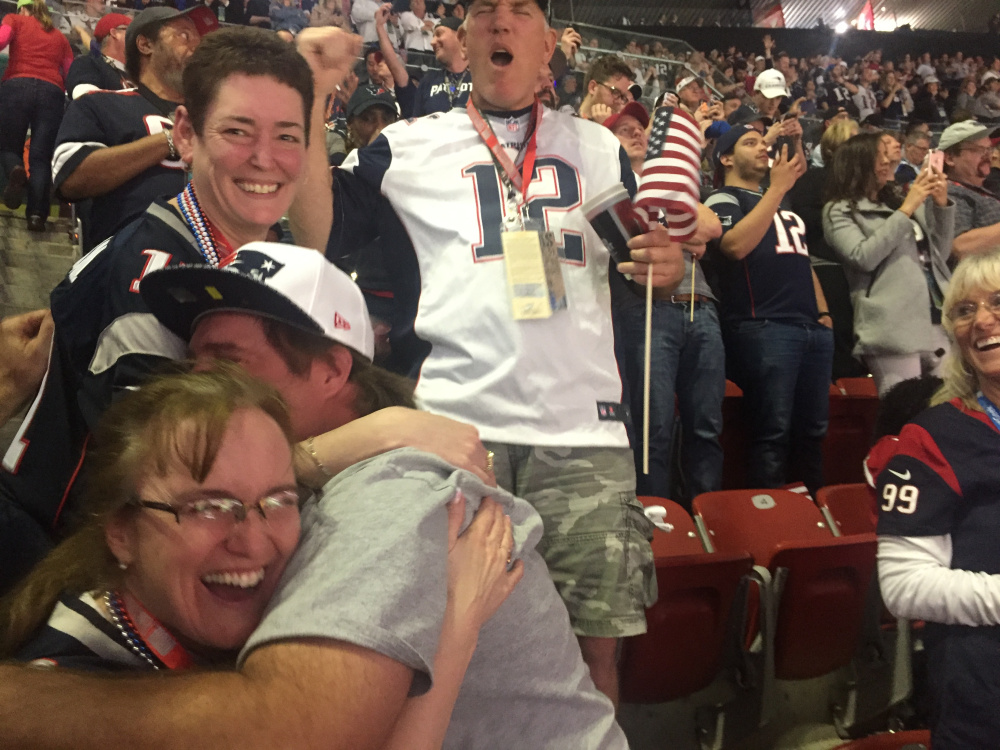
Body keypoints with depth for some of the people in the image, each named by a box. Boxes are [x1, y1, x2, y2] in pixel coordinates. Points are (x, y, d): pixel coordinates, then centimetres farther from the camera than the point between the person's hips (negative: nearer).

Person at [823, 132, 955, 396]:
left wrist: (942, 205, 7)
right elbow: (863, 257, -12)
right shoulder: (839, 211, 5)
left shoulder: (897, 203, 24)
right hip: (894, 329, -6)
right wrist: (905, 211, -9)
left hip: (938, 322, 6)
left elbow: (941, 254, 20)